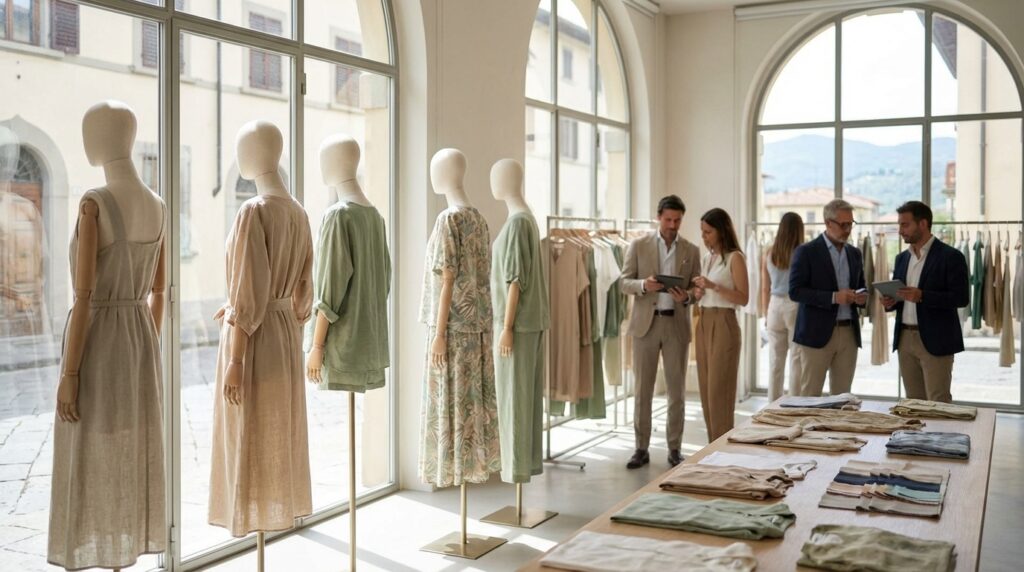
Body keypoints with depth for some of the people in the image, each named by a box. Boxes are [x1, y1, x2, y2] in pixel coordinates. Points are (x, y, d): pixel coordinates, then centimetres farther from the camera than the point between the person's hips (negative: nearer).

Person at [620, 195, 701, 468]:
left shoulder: (692, 251, 6)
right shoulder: (638, 246, 3)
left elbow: (697, 289, 7)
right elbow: (624, 283, 0)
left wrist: (686, 296, -16)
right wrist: (643, 284, -20)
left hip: (677, 324, 1)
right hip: (646, 323, -1)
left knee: (676, 390, 5)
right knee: (643, 389, 3)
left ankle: (674, 448, 16)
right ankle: (641, 448, 12)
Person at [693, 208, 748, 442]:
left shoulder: (734, 258, -8)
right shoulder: (706, 258, 14)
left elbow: (743, 299, -13)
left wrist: (714, 286, -22)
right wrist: (699, 292, 2)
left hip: (724, 324, -8)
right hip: (703, 324, 8)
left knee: (719, 390, -7)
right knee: (706, 390, 9)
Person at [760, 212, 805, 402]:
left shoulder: (769, 253, 4)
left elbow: (765, 289, 8)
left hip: (775, 306, 4)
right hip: (796, 307, -4)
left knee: (775, 361, 11)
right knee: (797, 361, 4)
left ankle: (773, 404, 17)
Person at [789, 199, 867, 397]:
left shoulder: (854, 253, 14)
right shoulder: (806, 252, -5)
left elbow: (861, 287, 22)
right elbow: (795, 291, -12)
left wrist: (862, 297, -2)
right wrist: (833, 297, -20)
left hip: (849, 333, 5)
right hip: (817, 333, -5)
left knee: (842, 395, 7)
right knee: (810, 394, -2)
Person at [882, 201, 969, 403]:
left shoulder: (950, 256, -7)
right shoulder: (902, 258, 14)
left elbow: (962, 297, -13)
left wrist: (922, 296, -23)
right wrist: (889, 301, -3)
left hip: (935, 341, -6)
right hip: (905, 338, 6)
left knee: (938, 403, -5)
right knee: (913, 403, 10)